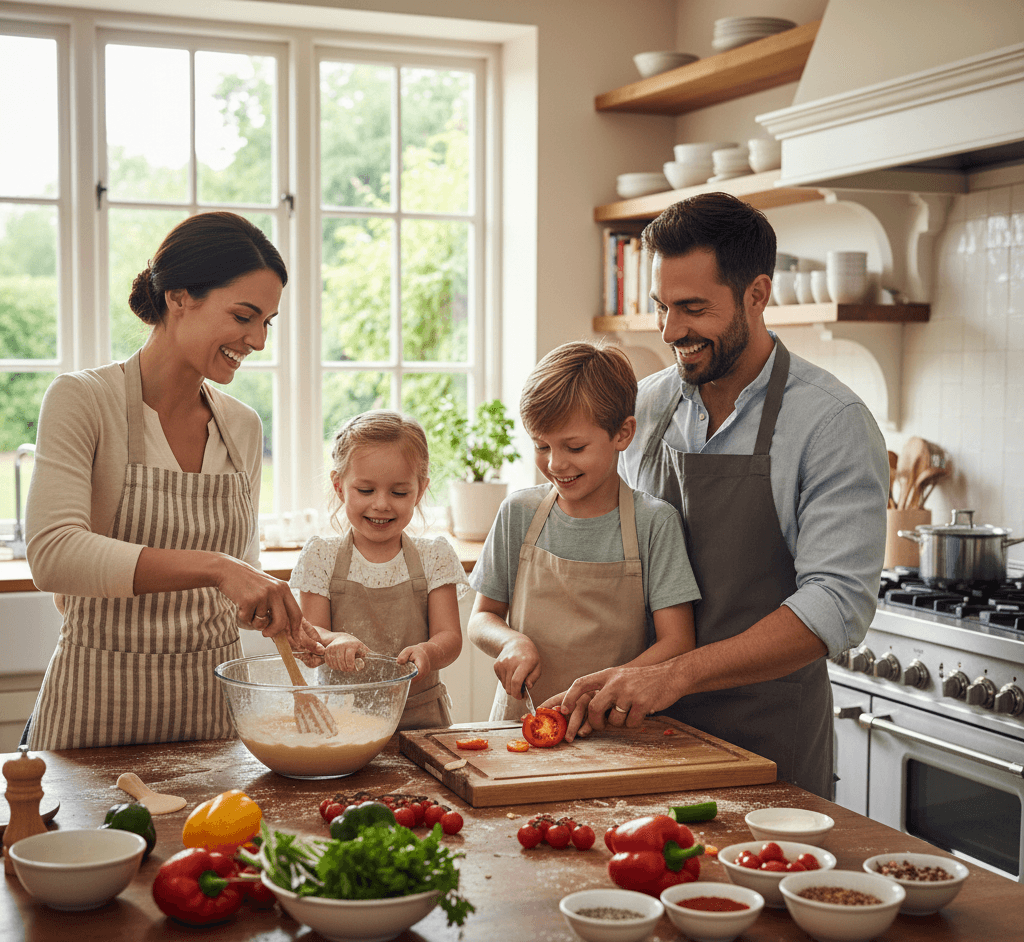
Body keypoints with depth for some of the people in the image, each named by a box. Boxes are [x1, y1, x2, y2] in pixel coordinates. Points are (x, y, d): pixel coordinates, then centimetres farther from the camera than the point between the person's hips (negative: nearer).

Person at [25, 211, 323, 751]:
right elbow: (52, 554, -25)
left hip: (213, 705, 5)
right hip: (101, 707, -5)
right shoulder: (82, 401, -11)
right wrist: (214, 567, -32)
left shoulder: (243, 428, 5)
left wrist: (284, 623, -6)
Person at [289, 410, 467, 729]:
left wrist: (426, 653, -24)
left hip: (418, 715, 0)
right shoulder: (320, 556, 5)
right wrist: (334, 640, -24)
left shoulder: (435, 556, 6)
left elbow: (449, 637, -1)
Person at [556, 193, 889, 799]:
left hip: (769, 741, -4)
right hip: (649, 727, 4)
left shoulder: (833, 422, -13)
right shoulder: (646, 406, 4)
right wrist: (609, 681, -5)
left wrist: (675, 675, -26)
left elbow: (838, 604, -20)